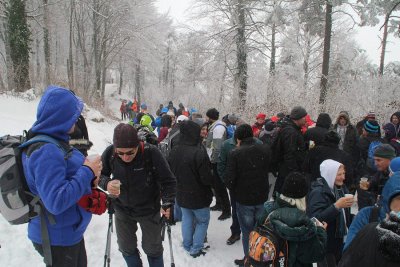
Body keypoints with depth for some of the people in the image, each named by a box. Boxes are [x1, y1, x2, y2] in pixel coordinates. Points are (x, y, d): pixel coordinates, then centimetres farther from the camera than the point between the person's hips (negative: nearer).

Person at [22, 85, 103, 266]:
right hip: (58, 239, -9)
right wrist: (88, 172, -25)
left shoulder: (53, 142, 1)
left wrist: (88, 179, -5)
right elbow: (56, 202, -33)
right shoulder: (46, 151, -28)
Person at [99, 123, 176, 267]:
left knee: (152, 248, 17)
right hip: (122, 209, 3)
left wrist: (168, 204, -31)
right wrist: (106, 183, -26)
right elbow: (99, 174, -5)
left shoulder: (151, 153, -29)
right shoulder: (110, 153, -20)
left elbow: (168, 181, -21)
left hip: (149, 209, -2)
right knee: (126, 247, 22)